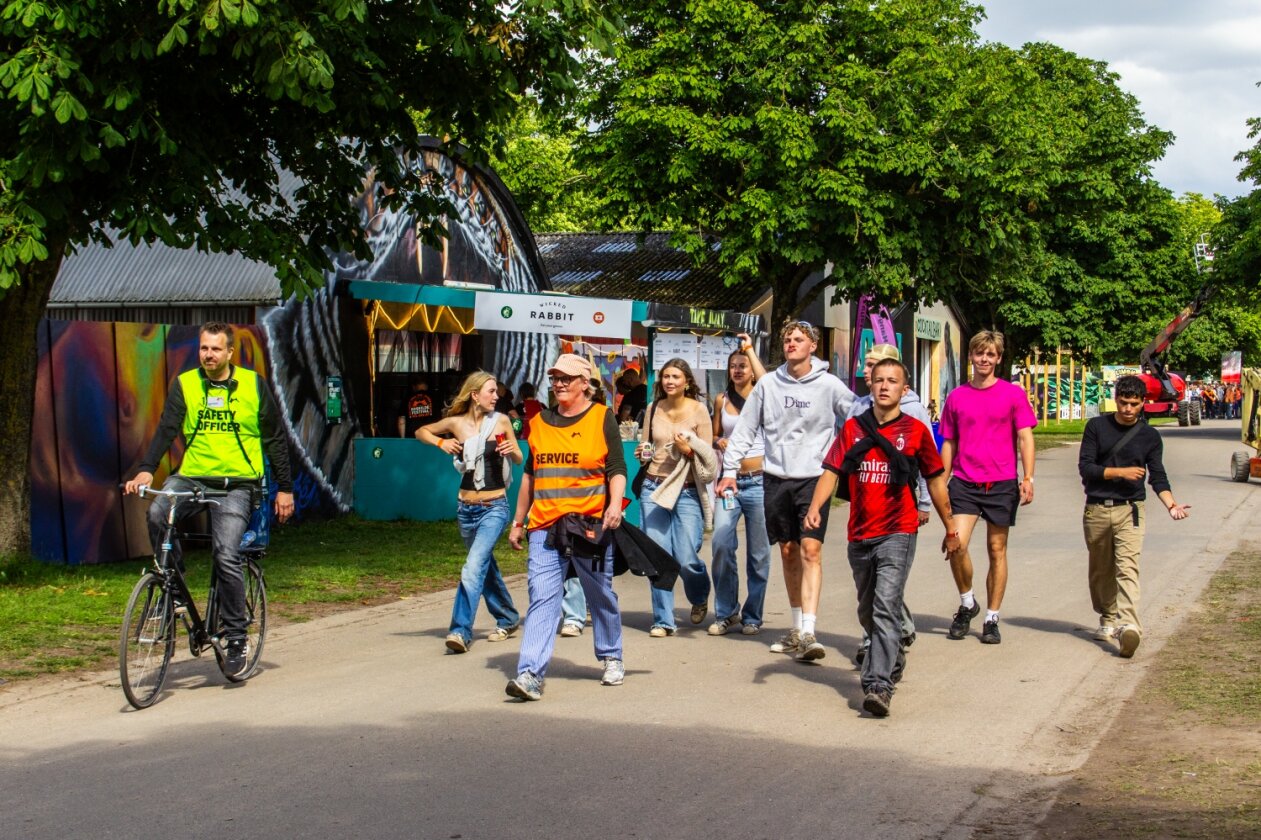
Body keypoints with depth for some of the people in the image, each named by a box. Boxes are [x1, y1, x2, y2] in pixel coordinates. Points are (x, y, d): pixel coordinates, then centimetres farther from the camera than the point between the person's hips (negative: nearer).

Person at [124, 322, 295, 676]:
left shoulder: (253, 385, 4)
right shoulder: (184, 385, 6)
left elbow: (275, 438, 9)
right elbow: (165, 430, -4)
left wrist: (284, 488, 7)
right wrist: (145, 470, -20)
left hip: (237, 483, -2)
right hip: (192, 475, 2)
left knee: (226, 555, -18)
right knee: (157, 514, -28)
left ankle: (236, 638, -4)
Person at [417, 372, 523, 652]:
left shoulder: (501, 421, -2)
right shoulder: (456, 422, 1)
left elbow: (519, 459, 7)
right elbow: (421, 431, 16)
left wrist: (511, 450, -15)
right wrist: (441, 442, -3)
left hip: (494, 507, -4)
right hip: (466, 508, 4)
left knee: (474, 567, -18)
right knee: (485, 567, 17)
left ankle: (461, 630, -20)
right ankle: (508, 619, 36)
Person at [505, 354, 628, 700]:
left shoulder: (601, 418, 2)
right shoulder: (540, 422, 14)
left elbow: (617, 469, -1)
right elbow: (530, 475, 21)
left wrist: (615, 503, -18)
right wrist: (518, 522, 21)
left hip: (590, 525, -3)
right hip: (545, 527, 3)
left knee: (601, 595, 11)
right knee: (542, 598, -8)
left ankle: (612, 658, 31)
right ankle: (530, 674, -15)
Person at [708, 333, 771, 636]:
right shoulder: (721, 400, 12)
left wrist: (750, 349, -13)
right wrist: (719, 442, -1)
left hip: (758, 481, -2)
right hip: (730, 480, 2)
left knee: (758, 552, 3)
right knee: (721, 543, -12)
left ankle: (752, 616, 15)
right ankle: (726, 612, 4)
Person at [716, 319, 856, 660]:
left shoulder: (829, 385, -2)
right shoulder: (768, 384, 5)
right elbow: (745, 429, 10)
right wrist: (730, 470, 5)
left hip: (813, 478, -3)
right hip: (776, 478, 3)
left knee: (810, 550, -13)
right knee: (788, 551, 10)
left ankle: (808, 632, -19)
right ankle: (796, 629, 21)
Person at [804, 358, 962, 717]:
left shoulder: (915, 430, 1)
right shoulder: (853, 428, 7)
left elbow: (935, 480, 10)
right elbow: (832, 471, 2)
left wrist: (950, 528, 16)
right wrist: (815, 507, -16)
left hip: (897, 533, -4)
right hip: (859, 535, 4)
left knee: (886, 607, -17)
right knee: (867, 613, 18)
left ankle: (878, 685, -23)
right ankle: (893, 659, 42)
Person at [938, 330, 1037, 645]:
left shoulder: (1013, 394, 1)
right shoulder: (956, 397, 7)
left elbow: (1025, 438, 0)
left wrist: (1028, 478, -10)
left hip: (1001, 483, -1)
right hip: (964, 483, 1)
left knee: (997, 549, 5)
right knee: (956, 543, -15)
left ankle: (991, 619, 15)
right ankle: (967, 604, 9)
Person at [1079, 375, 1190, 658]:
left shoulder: (1149, 436, 7)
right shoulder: (1097, 427, 4)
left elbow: (1157, 477, 4)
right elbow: (1085, 467, -2)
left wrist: (1171, 504, -13)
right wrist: (1119, 472, -13)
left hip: (1130, 510, -1)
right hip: (1096, 509, 2)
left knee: (1128, 566, -17)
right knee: (1100, 570, 11)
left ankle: (1129, 625, -29)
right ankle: (1108, 620, 30)